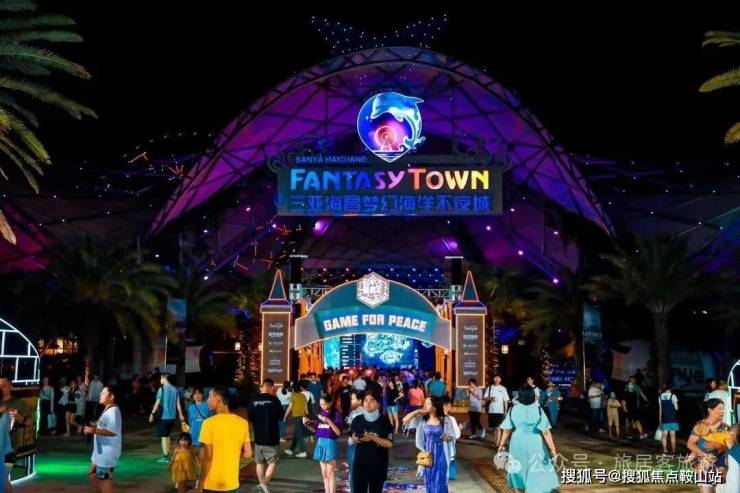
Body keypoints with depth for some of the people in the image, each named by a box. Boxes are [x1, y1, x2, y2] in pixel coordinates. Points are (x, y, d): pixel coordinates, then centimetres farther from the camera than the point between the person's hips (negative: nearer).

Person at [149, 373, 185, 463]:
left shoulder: (162, 389, -10)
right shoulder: (174, 389, 7)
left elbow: (158, 402, -13)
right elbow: (178, 403, 9)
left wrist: (152, 414, -8)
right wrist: (180, 414, 16)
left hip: (164, 416, -6)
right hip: (172, 416, 6)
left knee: (163, 436, 0)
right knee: (167, 435, 20)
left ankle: (165, 457, -1)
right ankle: (167, 454, 25)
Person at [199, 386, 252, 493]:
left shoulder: (209, 423, -14)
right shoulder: (242, 423, 0)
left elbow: (206, 457, -14)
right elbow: (248, 454, 3)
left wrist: (200, 484, -6)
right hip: (232, 484, 4)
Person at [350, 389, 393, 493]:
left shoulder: (384, 420, -7)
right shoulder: (357, 420, 0)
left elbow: (389, 443, -10)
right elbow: (352, 437, 13)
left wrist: (372, 438, -21)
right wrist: (355, 439, -10)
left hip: (378, 464, -1)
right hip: (360, 463, 1)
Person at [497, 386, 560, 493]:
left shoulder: (513, 410, -6)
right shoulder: (538, 410, -11)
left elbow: (507, 430, -2)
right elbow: (546, 432, -13)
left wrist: (502, 445, 10)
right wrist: (553, 449, -8)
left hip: (517, 445, 3)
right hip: (534, 445, -3)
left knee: (519, 471, 20)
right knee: (536, 474, 7)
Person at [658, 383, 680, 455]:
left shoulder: (660, 396, 4)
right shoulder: (673, 396, -9)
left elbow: (660, 409, 7)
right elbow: (676, 408, -10)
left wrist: (660, 420, 13)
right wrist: (674, 405, 12)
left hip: (664, 419, 3)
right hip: (672, 419, -3)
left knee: (664, 435, 7)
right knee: (673, 435, 3)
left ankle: (665, 450, 5)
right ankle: (673, 451, 4)